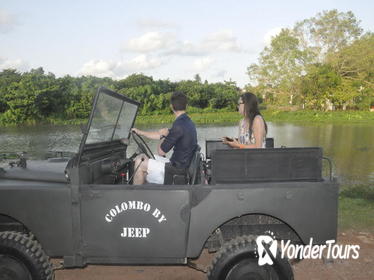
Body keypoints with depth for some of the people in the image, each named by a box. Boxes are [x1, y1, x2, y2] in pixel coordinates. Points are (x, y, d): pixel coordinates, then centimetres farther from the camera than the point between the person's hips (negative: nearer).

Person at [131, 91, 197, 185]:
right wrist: (140, 132, 26)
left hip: (177, 170, -9)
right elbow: (162, 134, 19)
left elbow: (161, 152, -17)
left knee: (141, 165, -2)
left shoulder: (179, 126, -24)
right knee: (140, 158, 13)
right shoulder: (187, 122, 8)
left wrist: (163, 137, 4)